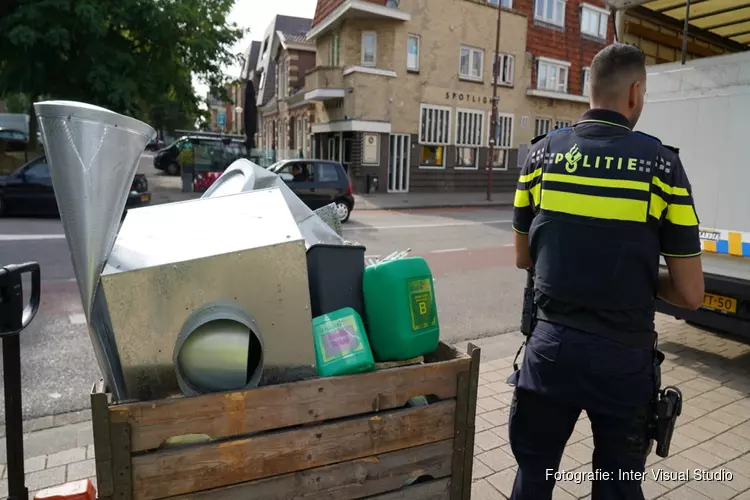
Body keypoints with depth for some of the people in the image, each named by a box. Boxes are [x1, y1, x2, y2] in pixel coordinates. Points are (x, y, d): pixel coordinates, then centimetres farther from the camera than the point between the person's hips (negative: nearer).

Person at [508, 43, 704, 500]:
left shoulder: (544, 152, -3)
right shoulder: (660, 162, -9)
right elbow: (690, 294, -6)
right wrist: (640, 278, 12)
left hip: (551, 348, 2)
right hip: (623, 358, -1)